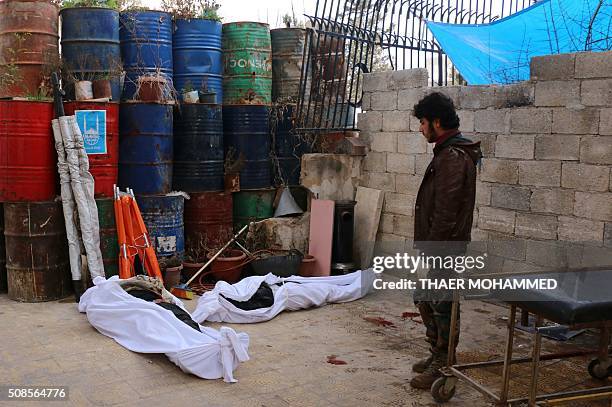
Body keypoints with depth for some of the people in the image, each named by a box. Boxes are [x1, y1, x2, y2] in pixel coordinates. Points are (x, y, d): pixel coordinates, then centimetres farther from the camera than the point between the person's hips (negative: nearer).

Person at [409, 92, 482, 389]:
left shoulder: (452, 157, -19)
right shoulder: (449, 152, 15)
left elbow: (445, 211, -23)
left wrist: (431, 247, -19)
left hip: (445, 246, -10)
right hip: (439, 245, 10)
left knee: (442, 305, 1)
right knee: (424, 299, 18)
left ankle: (443, 367, 13)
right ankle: (438, 355, 32)